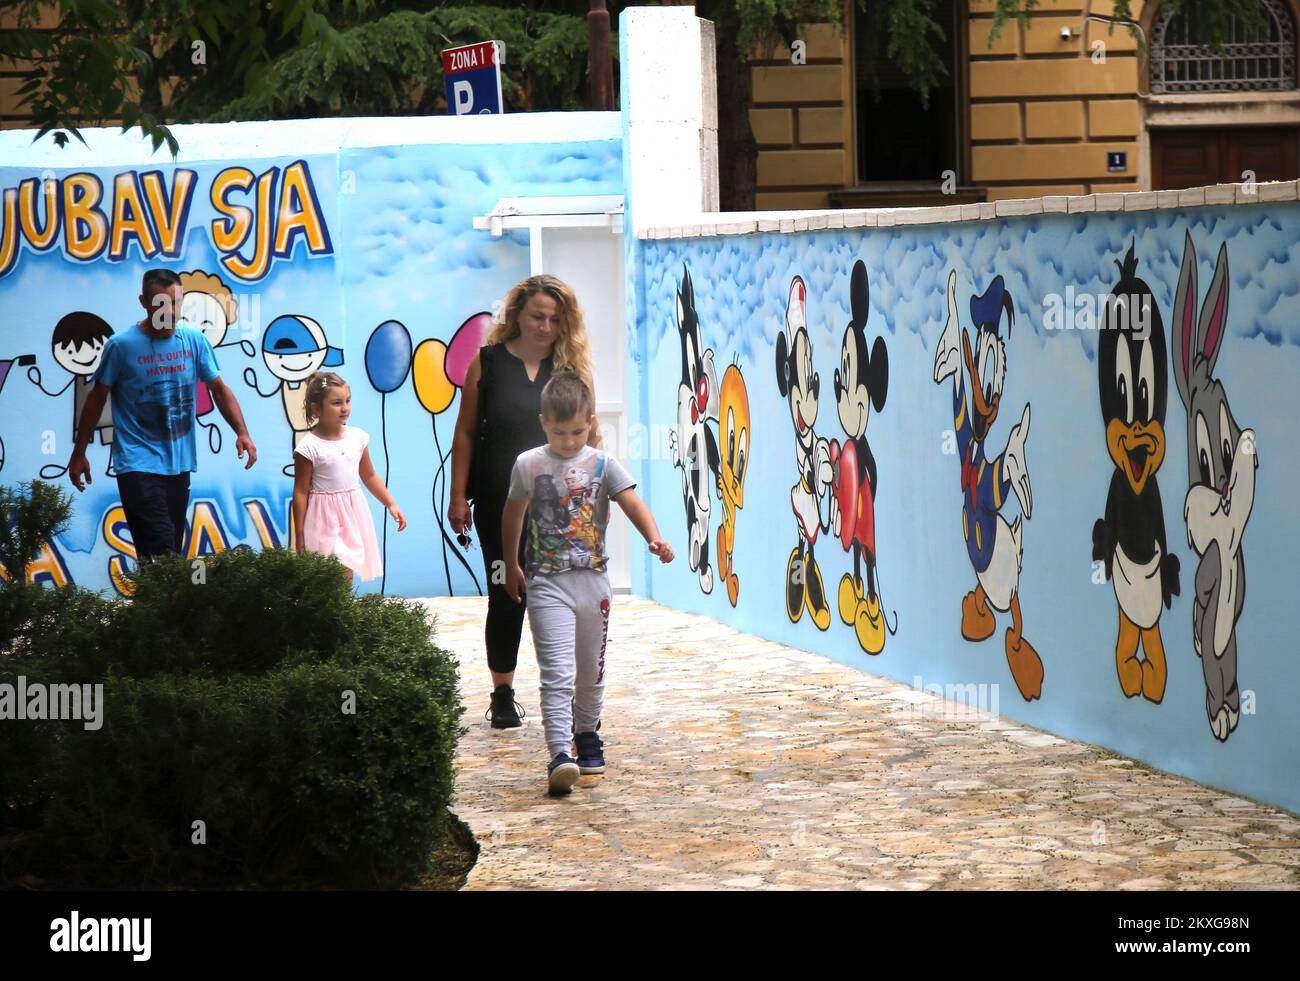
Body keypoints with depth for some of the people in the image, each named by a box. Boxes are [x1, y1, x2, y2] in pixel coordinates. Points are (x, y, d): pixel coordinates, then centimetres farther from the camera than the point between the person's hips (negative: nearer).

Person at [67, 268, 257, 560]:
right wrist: (78, 454, 6)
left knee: (172, 553, 10)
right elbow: (97, 397, 2)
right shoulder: (121, 345, -8)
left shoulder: (195, 340, 2)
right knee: (161, 554, -16)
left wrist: (242, 433, -6)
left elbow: (219, 389, 9)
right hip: (138, 464, -5)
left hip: (179, 464, 5)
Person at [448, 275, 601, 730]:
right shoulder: (488, 363, 1)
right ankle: (503, 696, 17)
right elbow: (465, 433, 3)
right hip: (501, 503, 0)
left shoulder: (573, 366, 4)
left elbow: (588, 436, 6)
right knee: (506, 598, 7)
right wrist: (459, 497, -1)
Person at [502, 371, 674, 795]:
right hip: (547, 584, -2)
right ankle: (560, 754, -21)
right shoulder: (528, 465, -1)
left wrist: (654, 538, -30)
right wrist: (511, 568, 19)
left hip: (593, 580, 2)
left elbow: (632, 503, -12)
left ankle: (587, 734, 37)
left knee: (591, 670, 15)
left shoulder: (602, 465, 0)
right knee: (558, 673, -13)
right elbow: (513, 516, 12)